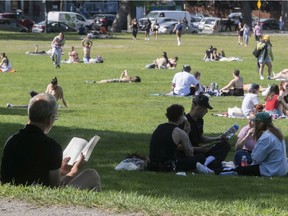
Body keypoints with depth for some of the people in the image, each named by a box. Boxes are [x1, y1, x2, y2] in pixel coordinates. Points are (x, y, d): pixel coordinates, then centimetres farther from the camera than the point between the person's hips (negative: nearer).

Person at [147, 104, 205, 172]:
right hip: (167, 168, -7)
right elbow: (190, 154, 7)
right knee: (201, 158, 2)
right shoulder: (179, 132, -6)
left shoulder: (159, 127, 14)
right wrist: (186, 134, 14)